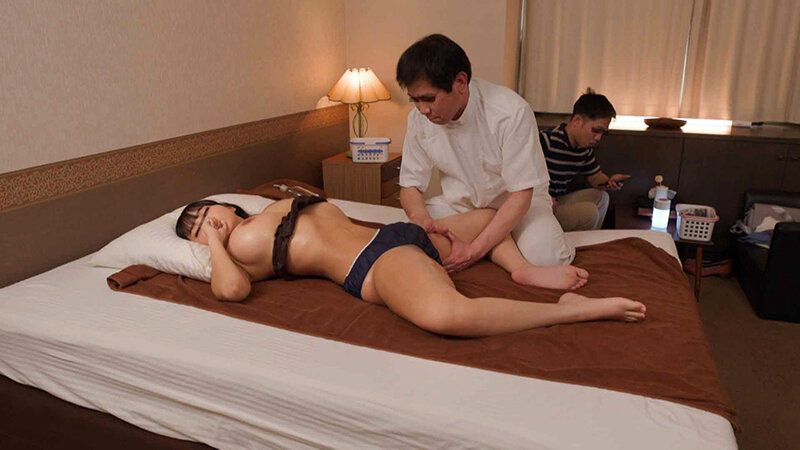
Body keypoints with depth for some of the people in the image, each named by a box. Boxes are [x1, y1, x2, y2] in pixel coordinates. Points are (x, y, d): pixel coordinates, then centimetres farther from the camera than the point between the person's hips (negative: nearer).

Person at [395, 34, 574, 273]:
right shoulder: (418, 119, -11)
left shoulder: (511, 111, -26)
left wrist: (475, 249, -35)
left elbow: (521, 194, -24)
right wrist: (419, 214, -28)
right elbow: (410, 185, -2)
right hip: (460, 203, 5)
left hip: (515, 201, -4)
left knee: (545, 257, -33)